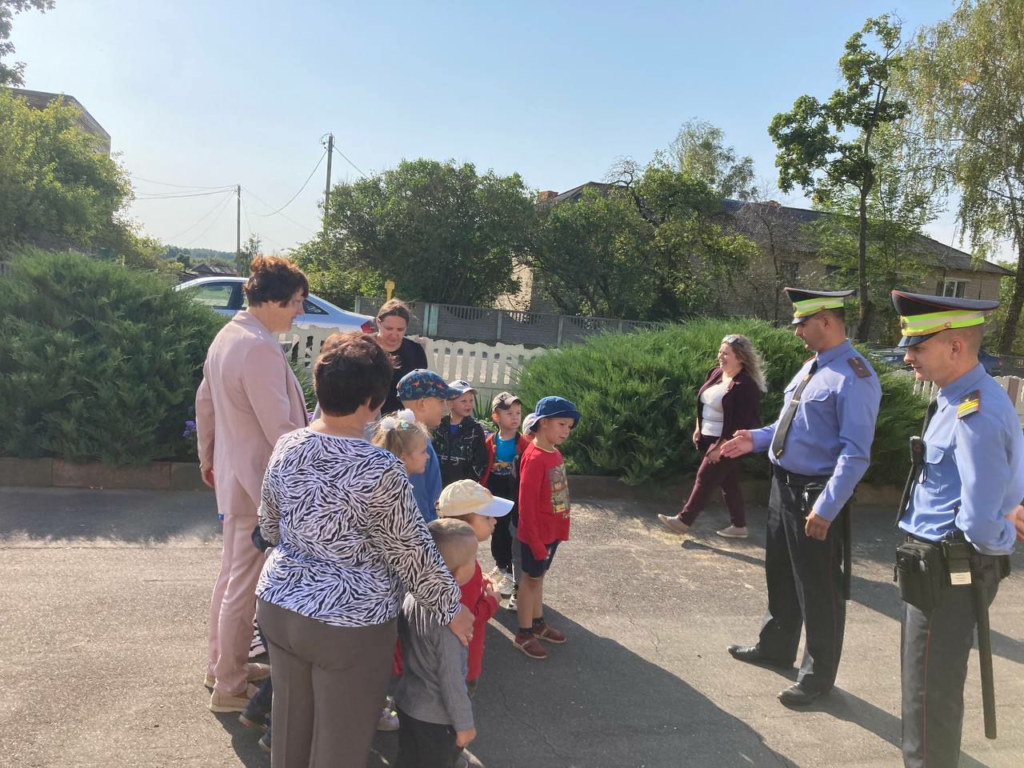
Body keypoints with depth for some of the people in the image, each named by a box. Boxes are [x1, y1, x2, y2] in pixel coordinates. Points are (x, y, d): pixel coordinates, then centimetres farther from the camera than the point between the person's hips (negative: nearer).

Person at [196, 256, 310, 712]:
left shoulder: (227, 336, 7)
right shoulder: (260, 349, -24)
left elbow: (205, 403, 16)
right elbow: (281, 428, -26)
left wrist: (207, 457, 27)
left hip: (234, 474, 10)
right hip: (260, 481, -10)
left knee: (232, 575, 22)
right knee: (245, 587, 3)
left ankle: (222, 665, 38)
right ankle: (229, 688, 18)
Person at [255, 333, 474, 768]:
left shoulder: (285, 448, -4)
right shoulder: (379, 470, -24)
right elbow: (414, 555, -15)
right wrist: (451, 608, 1)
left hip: (279, 606, 6)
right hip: (349, 625, -6)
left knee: (291, 729, 24)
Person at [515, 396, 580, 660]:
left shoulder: (554, 452, 3)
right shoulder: (534, 458, -23)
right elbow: (526, 504, -22)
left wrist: (560, 529, 13)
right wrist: (535, 542, -20)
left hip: (552, 531, 8)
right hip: (537, 534, -8)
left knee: (539, 576, 21)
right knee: (531, 578, 7)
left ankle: (538, 622, 36)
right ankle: (524, 633, 22)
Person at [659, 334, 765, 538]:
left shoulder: (746, 385, -19)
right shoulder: (715, 373, 7)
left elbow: (742, 423, -21)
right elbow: (703, 403, 18)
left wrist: (721, 446, -22)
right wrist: (698, 429, 14)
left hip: (727, 443, -9)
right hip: (710, 438, 9)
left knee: (705, 479, -4)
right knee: (728, 482, 14)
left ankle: (684, 520, 4)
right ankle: (739, 525, 24)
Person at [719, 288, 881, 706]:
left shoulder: (854, 377, -21)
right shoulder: (812, 366, 9)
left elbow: (855, 453, -25)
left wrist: (826, 509, -28)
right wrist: (757, 439, 8)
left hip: (816, 493, -9)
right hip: (784, 484, 9)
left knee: (818, 588, 7)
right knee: (780, 574, 23)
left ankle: (818, 675, 26)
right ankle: (775, 647, 43)